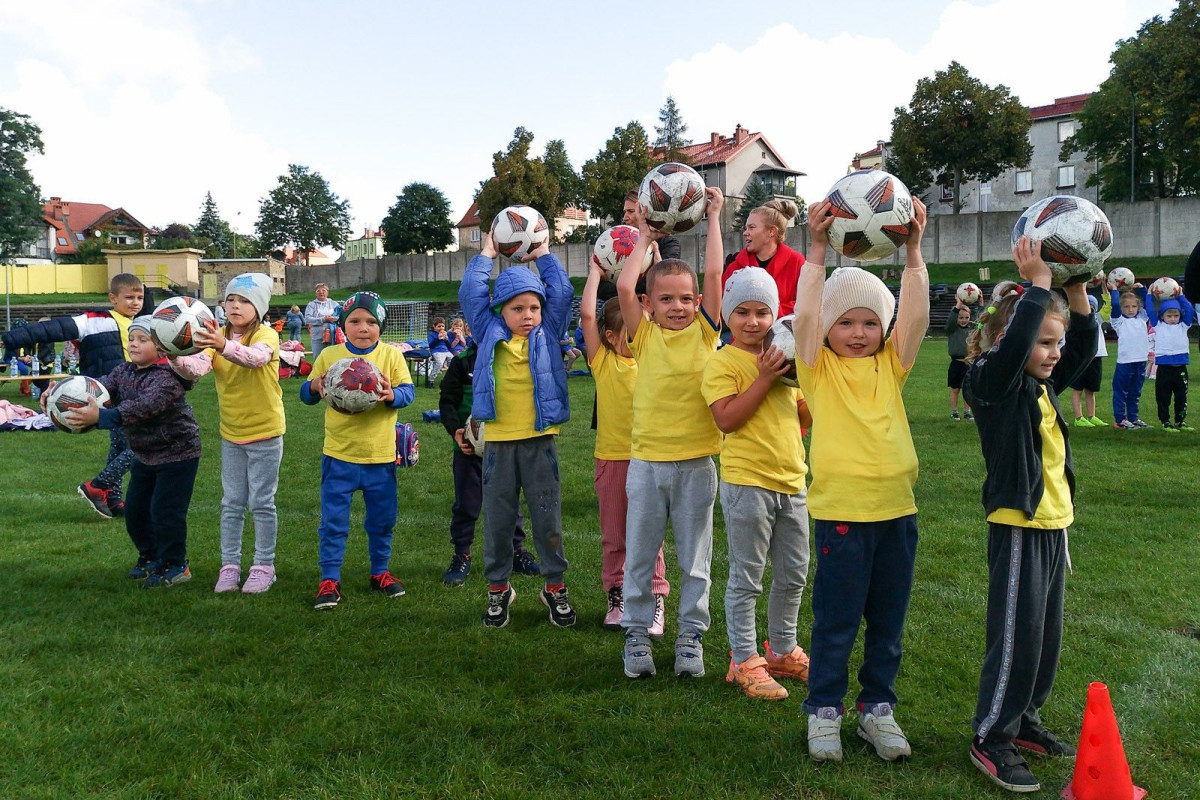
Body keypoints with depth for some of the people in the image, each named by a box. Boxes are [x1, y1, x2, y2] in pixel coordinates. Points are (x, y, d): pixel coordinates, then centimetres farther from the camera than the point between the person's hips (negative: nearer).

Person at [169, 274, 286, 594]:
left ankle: (264, 566, 15)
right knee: (232, 503, 11)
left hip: (265, 433, -4)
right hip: (231, 435, 5)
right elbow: (197, 368, -17)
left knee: (261, 503, 3)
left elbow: (255, 357, -38)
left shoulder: (267, 335, -14)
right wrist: (176, 359, -38)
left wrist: (224, 346, -57)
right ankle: (229, 565, 21)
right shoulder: (217, 336, 0)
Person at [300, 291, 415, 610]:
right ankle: (329, 580, 16)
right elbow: (306, 395, 5)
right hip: (338, 455, 0)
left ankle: (380, 572, 32)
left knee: (382, 520, 14)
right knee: (333, 522, 4)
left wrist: (392, 394, -28)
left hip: (381, 456, 1)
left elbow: (408, 391, -6)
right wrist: (314, 386, -18)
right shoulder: (329, 355, 0)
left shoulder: (391, 355, -2)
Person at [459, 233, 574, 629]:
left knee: (548, 518, 6)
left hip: (541, 440, 0)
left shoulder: (547, 334, 6)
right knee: (497, 519, 8)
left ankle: (555, 586, 19)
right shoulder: (489, 334, 5)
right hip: (499, 442, 0)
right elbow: (470, 294, 4)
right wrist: (486, 255, 13)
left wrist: (544, 254, 13)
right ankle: (498, 589, 22)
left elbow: (562, 293, 4)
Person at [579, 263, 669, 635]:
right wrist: (596, 271, -4)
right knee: (613, 535, 12)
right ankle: (618, 597, 25)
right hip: (611, 457, 1)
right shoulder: (602, 361, -1)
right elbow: (587, 315, -11)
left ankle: (655, 599, 12)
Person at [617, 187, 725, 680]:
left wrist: (714, 217, 1)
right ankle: (637, 633, 24)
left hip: (696, 462, 0)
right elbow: (624, 288, -9)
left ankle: (691, 635, 24)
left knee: (694, 557, 10)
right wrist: (645, 237, 3)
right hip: (647, 461, 0)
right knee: (639, 554, 10)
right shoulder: (644, 336, 2)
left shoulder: (705, 331, 2)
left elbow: (714, 275, -6)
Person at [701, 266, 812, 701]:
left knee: (793, 575, 17)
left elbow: (805, 414, 19)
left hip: (791, 481, 7)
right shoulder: (723, 363, -8)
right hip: (747, 482, -7)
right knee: (746, 579, 2)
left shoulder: (782, 360, 13)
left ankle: (783, 651, 34)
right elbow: (726, 419, -20)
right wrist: (765, 377, -20)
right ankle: (744, 661, 16)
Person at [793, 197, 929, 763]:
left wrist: (912, 251, -16)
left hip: (897, 509, 4)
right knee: (836, 621, 6)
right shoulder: (819, 368, -2)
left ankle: (877, 708, 31)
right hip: (841, 510, -3)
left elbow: (916, 315, -7)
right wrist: (817, 251, -23)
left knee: (888, 622, 14)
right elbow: (804, 317, -17)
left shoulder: (891, 365, 6)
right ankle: (824, 711, 23)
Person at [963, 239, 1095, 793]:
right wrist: (1038, 282, -22)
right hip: (1018, 528, -9)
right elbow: (1013, 342, -30)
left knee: (1046, 637, 17)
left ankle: (1023, 721, 32)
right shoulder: (993, 380, -13)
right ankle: (990, 740, 9)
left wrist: (1076, 287, 5)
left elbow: (1085, 344, 17)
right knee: (1015, 639, -3)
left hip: (1053, 524, 9)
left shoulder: (1043, 385, 11)